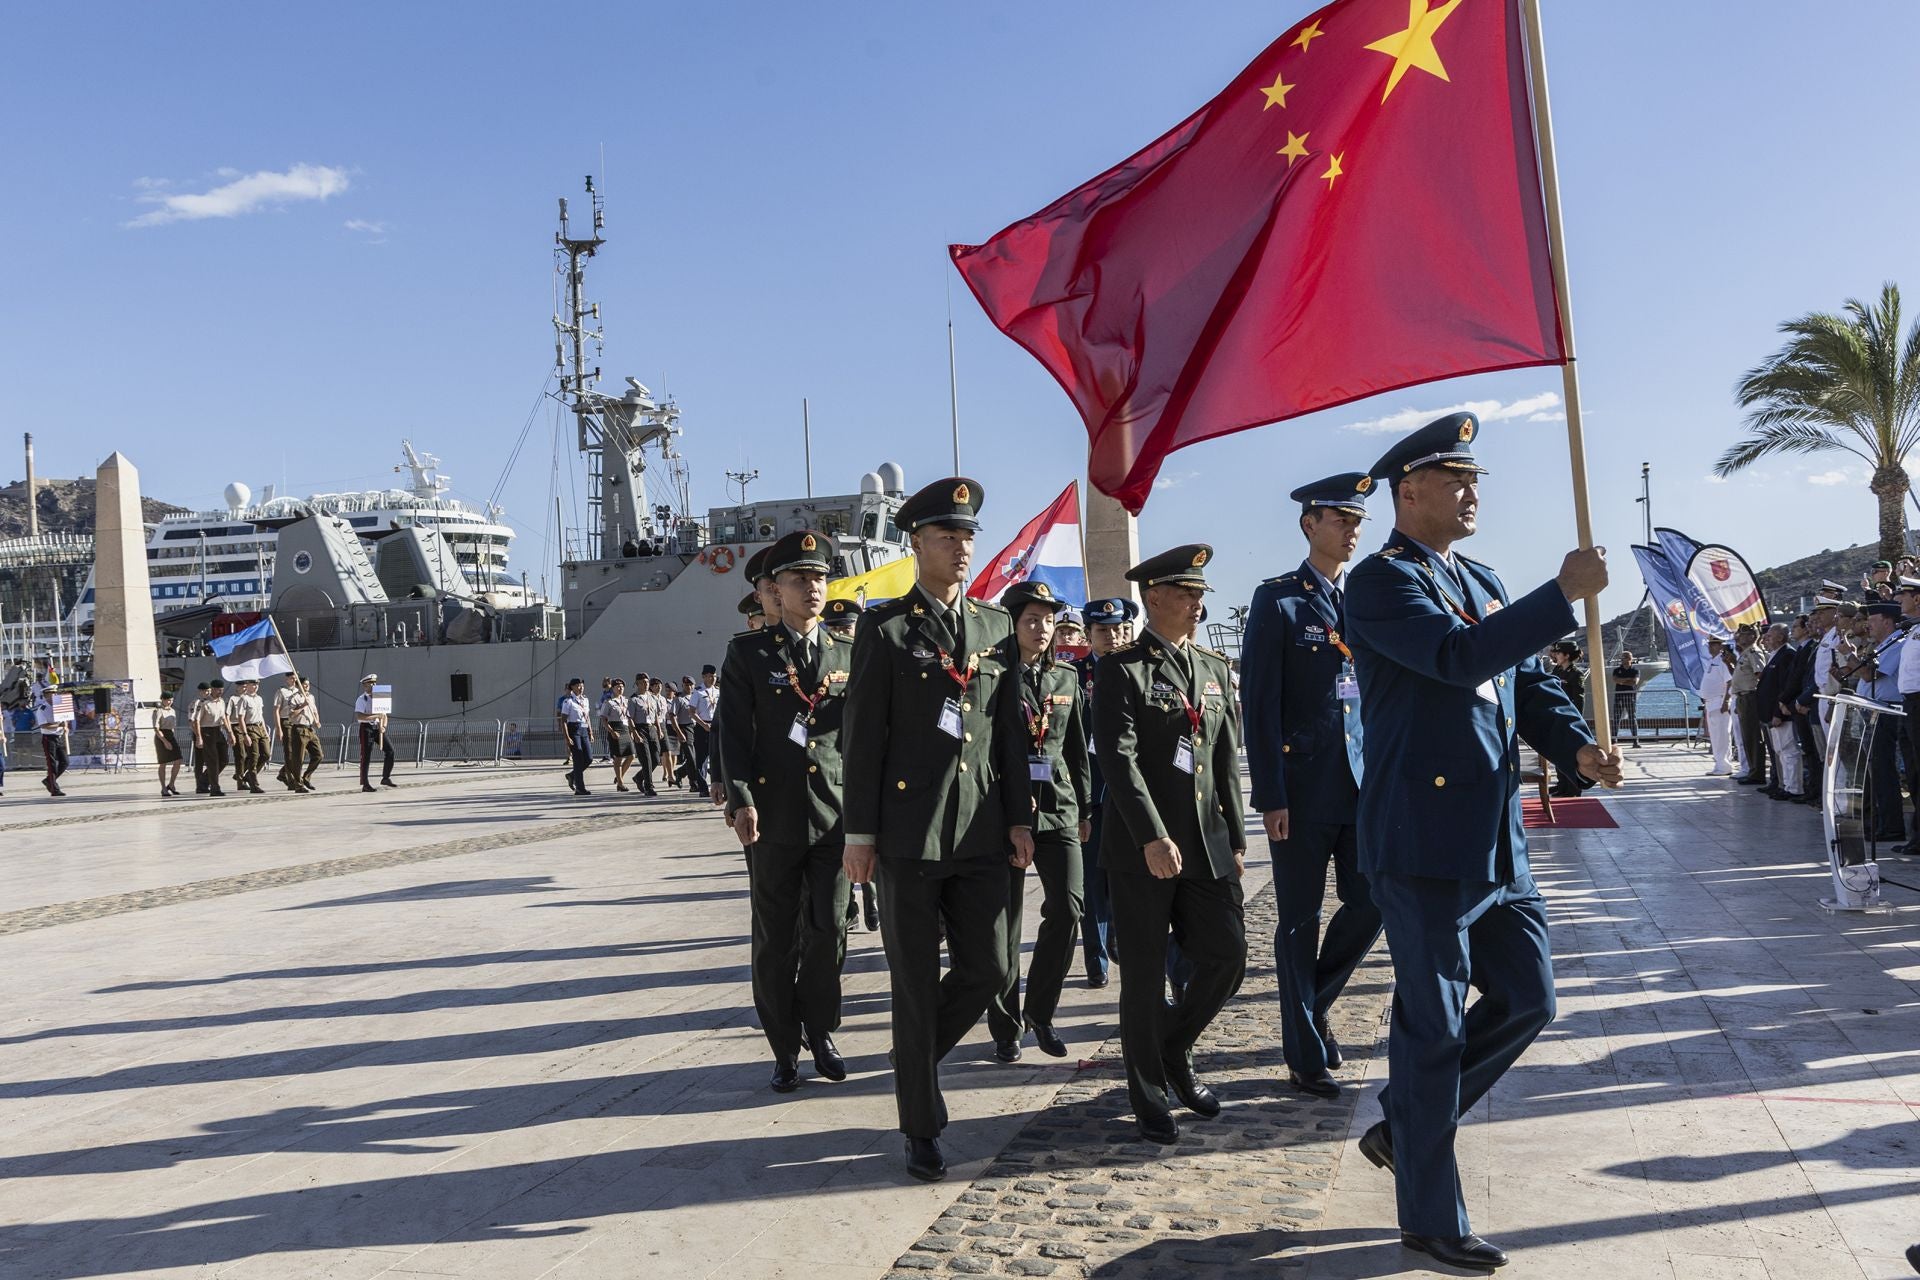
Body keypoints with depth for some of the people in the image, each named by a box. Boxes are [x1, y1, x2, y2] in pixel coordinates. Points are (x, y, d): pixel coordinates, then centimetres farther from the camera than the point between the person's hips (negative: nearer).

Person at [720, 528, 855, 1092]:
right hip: (773, 817, -2)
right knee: (776, 939, 6)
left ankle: (820, 1031, 24)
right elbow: (734, 733, -4)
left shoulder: (848, 655, 11)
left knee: (829, 931, 3)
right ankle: (785, 1046, 20)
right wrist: (741, 800, -14)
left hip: (834, 815, 2)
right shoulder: (747, 651, 3)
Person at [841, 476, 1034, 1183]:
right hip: (908, 831, -4)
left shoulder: (995, 626, 11)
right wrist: (860, 833, -7)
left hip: (979, 833, 4)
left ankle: (913, 1056, 34)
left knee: (986, 971, 5)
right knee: (916, 984, 4)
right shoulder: (884, 627, -2)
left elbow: (1010, 731, 12)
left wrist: (1020, 818, 8)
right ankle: (922, 1129, 17)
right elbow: (864, 736, -4)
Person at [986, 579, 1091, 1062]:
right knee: (1006, 919, 2)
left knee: (1067, 906, -7)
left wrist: (1083, 809, 14)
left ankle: (1040, 1011, 12)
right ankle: (1006, 1026, 15)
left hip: (1058, 807, 4)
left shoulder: (1066, 677, 11)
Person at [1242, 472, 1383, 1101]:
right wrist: (1270, 796, -13)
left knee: (1371, 901, 3)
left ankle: (1314, 1002, 29)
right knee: (1301, 921, 4)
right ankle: (1306, 1055, 16)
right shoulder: (1277, 600, -4)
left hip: (1364, 783, 5)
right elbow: (1260, 706, -8)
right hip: (1303, 786, -5)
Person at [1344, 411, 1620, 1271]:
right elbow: (1459, 656, -26)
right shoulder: (1380, 581, -11)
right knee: (1433, 1029, 1)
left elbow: (1529, 683, 15)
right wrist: (1564, 594, -22)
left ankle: (1402, 1129, 33)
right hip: (1423, 843, -8)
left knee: (1527, 1000, 15)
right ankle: (1431, 1221, 18)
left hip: (1499, 841, 9)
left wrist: (1578, 748, -3)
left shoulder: (1483, 583, 16)